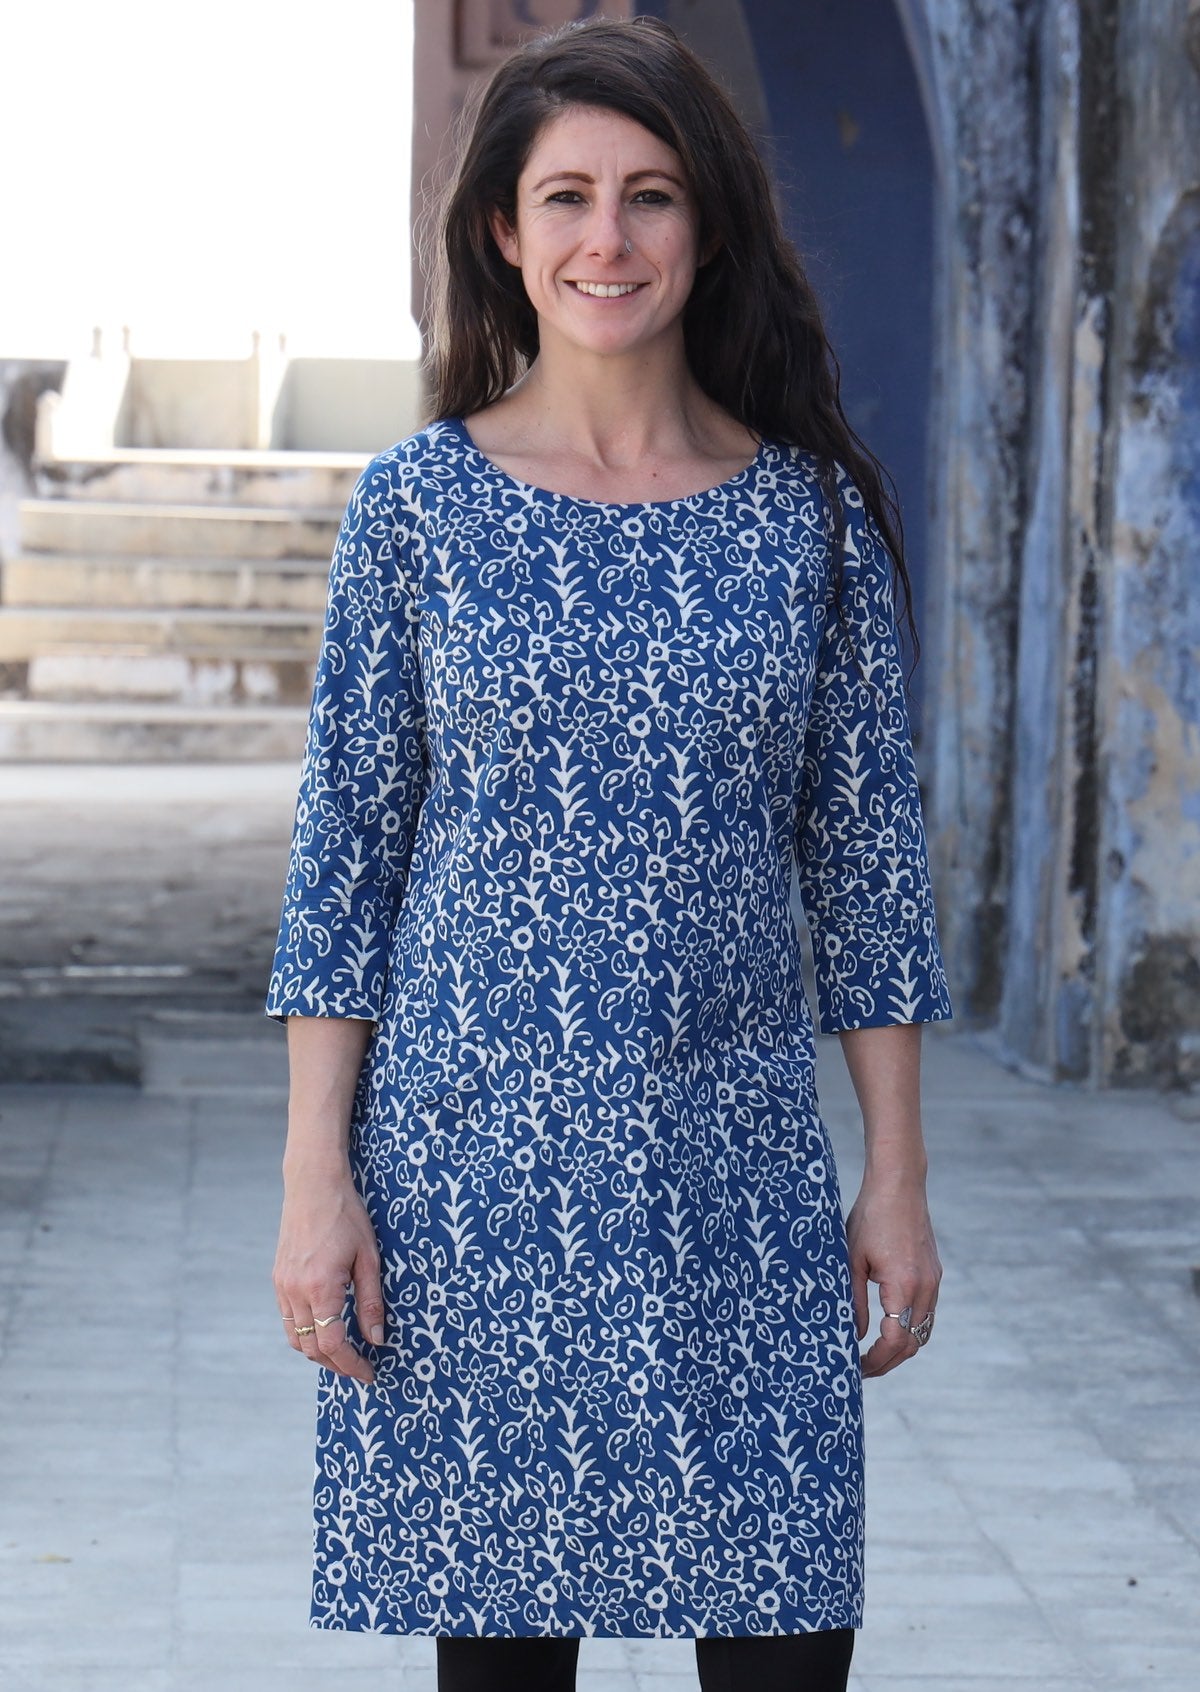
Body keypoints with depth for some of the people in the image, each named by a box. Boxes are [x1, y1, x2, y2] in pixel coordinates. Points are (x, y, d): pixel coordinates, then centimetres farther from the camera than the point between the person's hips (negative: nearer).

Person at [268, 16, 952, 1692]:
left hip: (736, 1164, 1)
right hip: (471, 1153, -1)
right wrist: (315, 1176, -4)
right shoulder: (416, 505, 1)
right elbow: (347, 848, 2)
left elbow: (867, 852, 6)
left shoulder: (810, 511, 4)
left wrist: (900, 1176, 4)